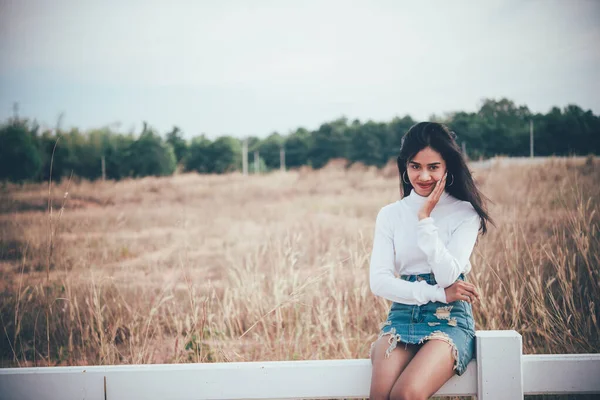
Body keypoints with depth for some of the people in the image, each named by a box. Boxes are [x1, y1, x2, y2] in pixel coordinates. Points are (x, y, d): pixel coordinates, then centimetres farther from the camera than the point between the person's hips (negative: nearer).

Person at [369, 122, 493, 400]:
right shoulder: (390, 215, 8)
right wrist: (438, 294, -11)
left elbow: (447, 276, -12)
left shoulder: (465, 214, 1)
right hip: (402, 316, 2)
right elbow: (378, 282, -2)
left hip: (449, 320, -2)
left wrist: (425, 219, -13)